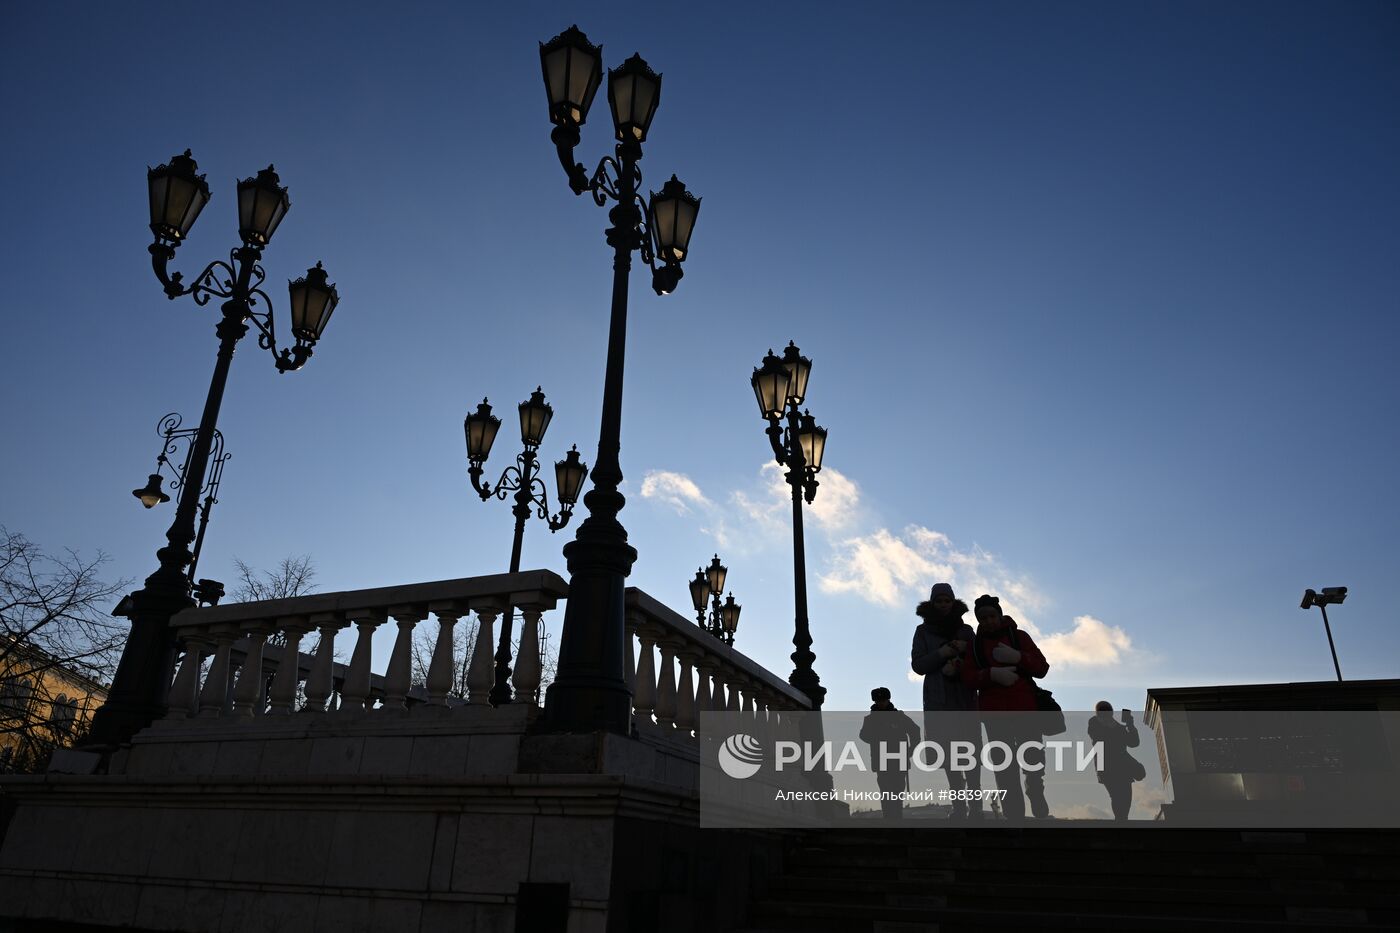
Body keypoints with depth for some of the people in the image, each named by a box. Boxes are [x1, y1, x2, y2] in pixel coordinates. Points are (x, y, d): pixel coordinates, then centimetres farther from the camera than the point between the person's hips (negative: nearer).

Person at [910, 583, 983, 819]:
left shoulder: (966, 630, 10)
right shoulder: (923, 631, 8)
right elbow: (917, 664, -1)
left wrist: (959, 667, -14)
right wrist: (945, 652, -13)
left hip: (965, 698, 0)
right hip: (938, 700, 0)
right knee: (949, 755, -4)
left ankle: (975, 806, -7)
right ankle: (959, 806, -1)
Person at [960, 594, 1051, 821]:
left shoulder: (1019, 636, 7)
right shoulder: (974, 644, 10)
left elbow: (1042, 668, 1)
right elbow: (968, 677, -1)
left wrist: (1017, 657, -18)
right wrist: (992, 674, -20)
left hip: (1024, 708, -1)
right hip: (993, 712, 1)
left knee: (1033, 756, 0)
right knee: (1004, 764, -1)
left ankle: (1040, 810, 18)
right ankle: (1014, 815, 1)